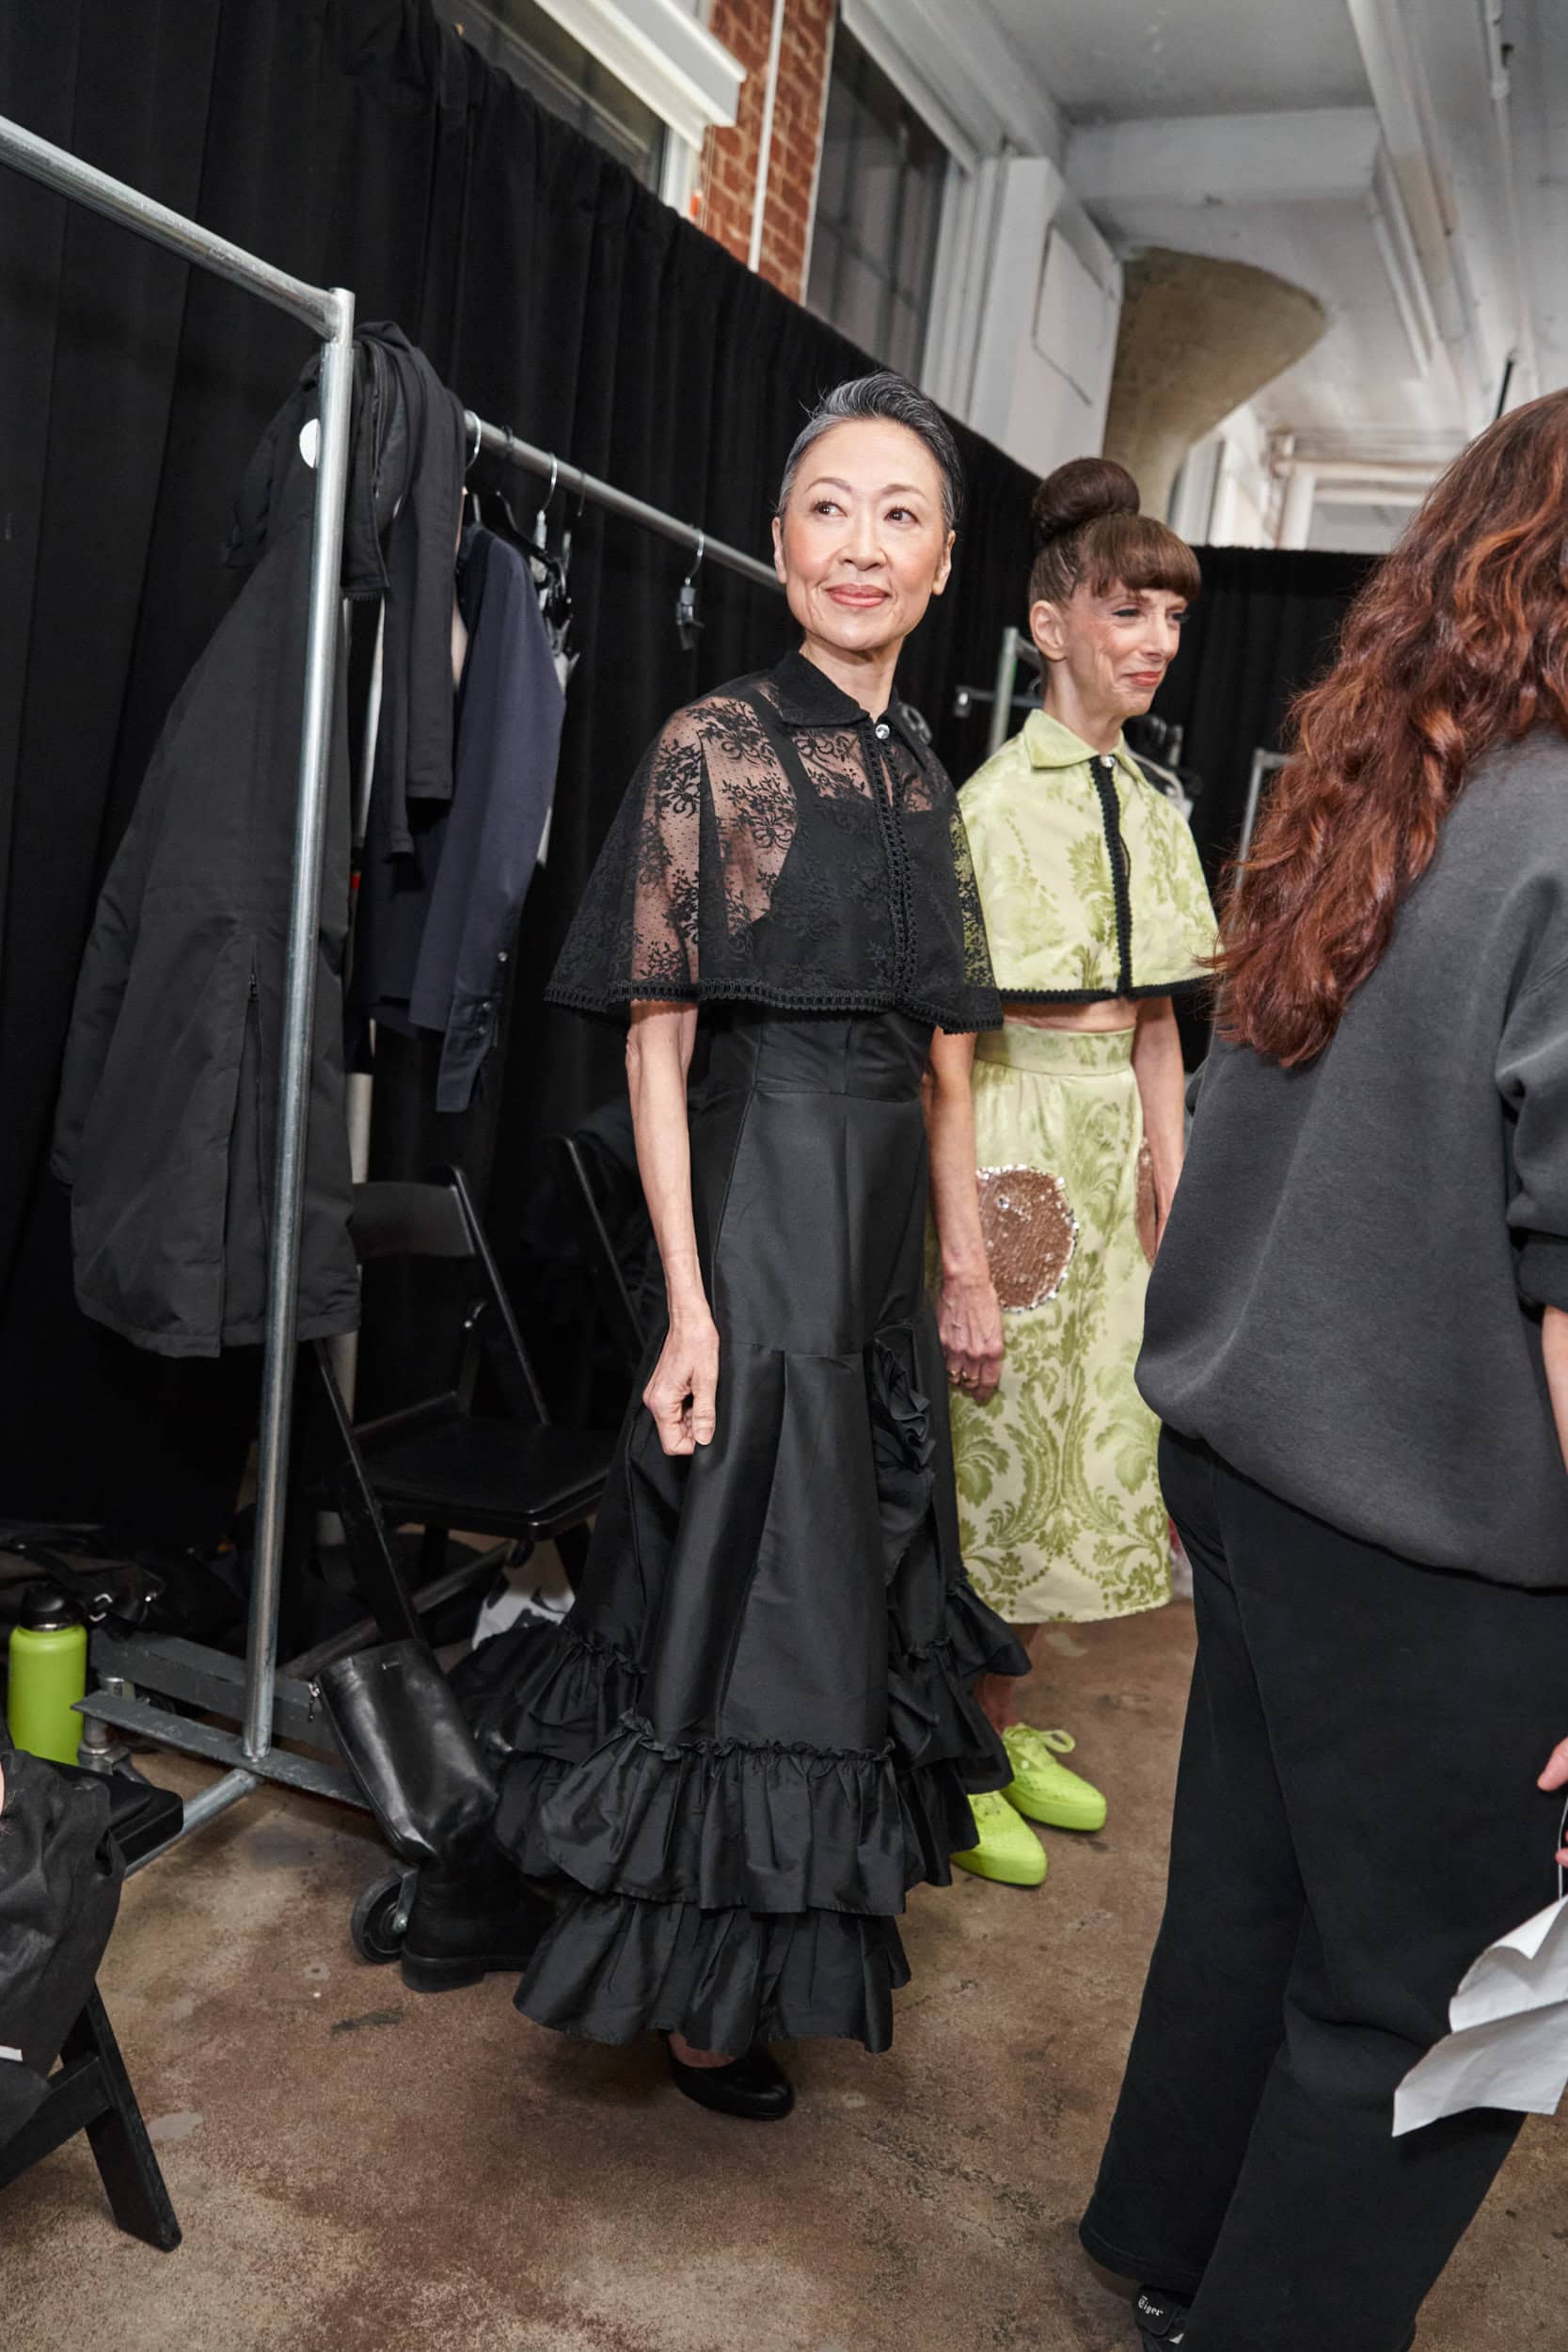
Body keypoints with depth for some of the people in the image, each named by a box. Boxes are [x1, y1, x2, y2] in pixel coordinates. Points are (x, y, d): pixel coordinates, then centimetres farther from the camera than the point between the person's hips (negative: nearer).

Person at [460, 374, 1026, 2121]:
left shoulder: (921, 775, 12)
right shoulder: (714, 745, -9)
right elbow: (655, 1040, -12)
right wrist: (687, 1300, -17)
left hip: (887, 1210, 8)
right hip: (764, 1201, -7)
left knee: (858, 1565, 18)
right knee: (750, 1583, 2)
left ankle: (805, 1917, 40)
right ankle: (699, 1983, 24)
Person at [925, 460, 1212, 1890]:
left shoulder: (1153, 817, 10)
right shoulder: (992, 805, -13)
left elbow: (1154, 1026, 14)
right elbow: (945, 1057, -17)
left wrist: (1176, 1197, 9)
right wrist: (965, 1262, -19)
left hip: (1117, 1163, 8)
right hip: (1011, 1151, -7)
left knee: (1082, 1451, 15)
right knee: (989, 1453, 4)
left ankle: (1000, 1721, 35)